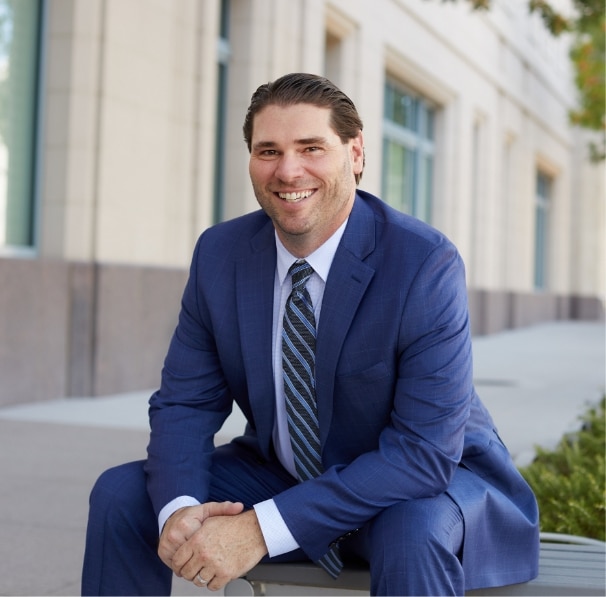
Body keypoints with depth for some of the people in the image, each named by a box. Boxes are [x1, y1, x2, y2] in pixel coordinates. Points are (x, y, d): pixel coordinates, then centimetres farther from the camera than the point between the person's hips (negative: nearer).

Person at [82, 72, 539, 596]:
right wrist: (180, 508, -27)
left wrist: (264, 529, -34)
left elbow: (425, 450, -28)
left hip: (435, 479, -4)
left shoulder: (426, 263, -24)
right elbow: (185, 403, -4)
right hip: (280, 474, 5)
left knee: (412, 532, -38)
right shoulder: (219, 253, -8)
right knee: (120, 493, -10)